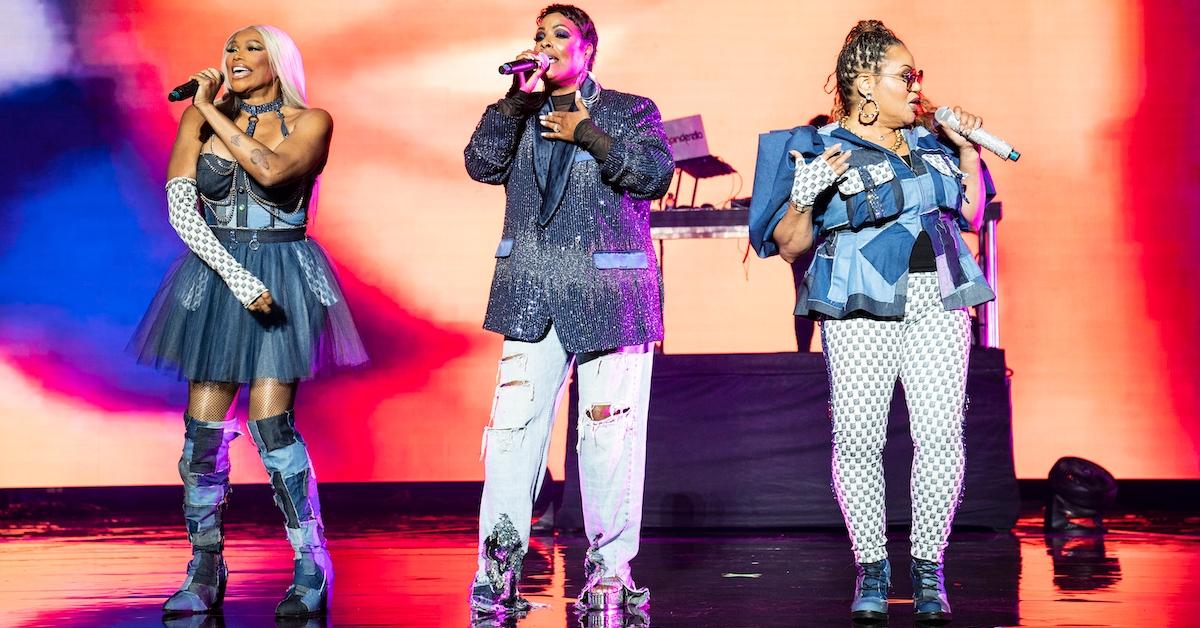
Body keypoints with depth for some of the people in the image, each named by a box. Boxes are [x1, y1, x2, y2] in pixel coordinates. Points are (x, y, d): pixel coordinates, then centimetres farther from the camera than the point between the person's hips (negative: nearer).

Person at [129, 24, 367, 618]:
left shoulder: (310, 122, 0)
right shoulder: (200, 118, 7)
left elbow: (272, 170, -22)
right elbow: (180, 208, -4)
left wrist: (212, 110, -14)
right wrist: (237, 276, -15)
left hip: (284, 279, -3)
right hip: (214, 276, 3)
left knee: (270, 422, -12)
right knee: (204, 425, -1)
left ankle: (313, 568, -2)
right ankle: (205, 570, 11)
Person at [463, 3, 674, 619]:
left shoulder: (630, 111, 10)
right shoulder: (519, 114, 18)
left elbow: (656, 173, -6)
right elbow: (481, 163, 1)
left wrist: (591, 135, -8)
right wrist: (518, 97, -5)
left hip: (609, 293, -2)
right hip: (531, 293, 2)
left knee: (610, 430, -3)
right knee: (513, 426, -4)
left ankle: (609, 571, 7)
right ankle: (497, 569, 0)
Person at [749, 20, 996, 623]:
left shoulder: (928, 141, 18)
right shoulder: (817, 147, 2)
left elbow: (971, 214, 24)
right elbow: (788, 244, 0)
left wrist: (967, 150, 14)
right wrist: (805, 194, -18)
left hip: (937, 306, 4)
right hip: (860, 309, -4)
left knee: (941, 434, -5)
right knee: (857, 437, -7)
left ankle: (928, 568, 7)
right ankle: (870, 566, 8)